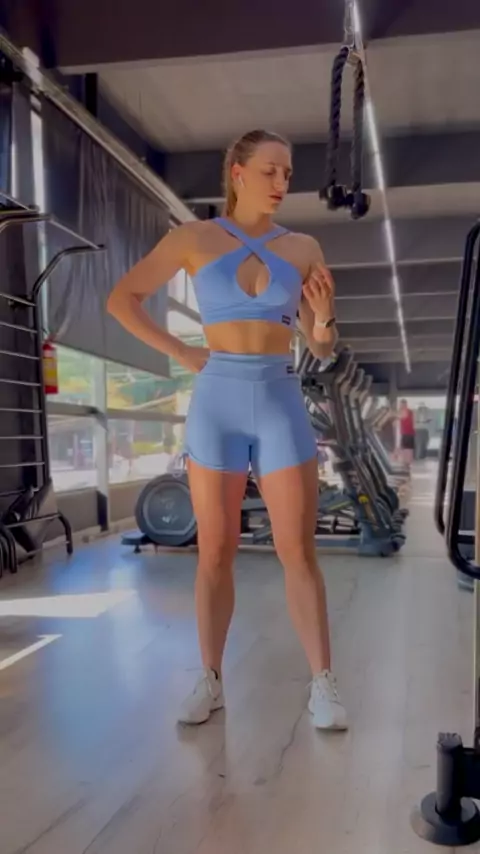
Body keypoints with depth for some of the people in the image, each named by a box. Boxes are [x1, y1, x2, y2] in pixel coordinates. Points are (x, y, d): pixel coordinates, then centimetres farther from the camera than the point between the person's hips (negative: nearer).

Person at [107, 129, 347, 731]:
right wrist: (179, 353, -2)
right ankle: (210, 681, 18)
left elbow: (322, 349, 11)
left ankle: (322, 687, 9)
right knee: (215, 552, 5)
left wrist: (324, 321, -12)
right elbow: (121, 299, 6)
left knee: (299, 551, 0)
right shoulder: (194, 238, 4)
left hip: (281, 401, 1)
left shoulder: (303, 249, 8)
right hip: (217, 399, -1)